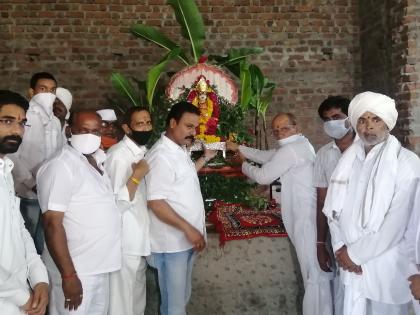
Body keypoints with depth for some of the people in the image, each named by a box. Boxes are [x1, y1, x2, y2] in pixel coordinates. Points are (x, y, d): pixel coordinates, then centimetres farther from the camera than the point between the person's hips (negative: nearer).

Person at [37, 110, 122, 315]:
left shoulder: (94, 163, 9)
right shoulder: (61, 165, -17)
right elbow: (52, 224, -21)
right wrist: (69, 275, -23)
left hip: (100, 267, 9)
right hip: (76, 271, -8)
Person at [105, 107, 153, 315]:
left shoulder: (143, 152, 8)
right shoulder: (118, 155, -19)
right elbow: (117, 203, -24)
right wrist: (137, 176, -28)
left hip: (140, 238, 9)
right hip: (126, 241, -8)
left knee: (138, 294, 22)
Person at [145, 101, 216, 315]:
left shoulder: (180, 150, 8)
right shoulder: (161, 155, -21)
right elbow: (155, 202, -24)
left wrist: (205, 158, 20)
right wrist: (188, 228, -25)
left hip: (186, 239, 9)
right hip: (172, 242, -9)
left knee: (183, 296, 21)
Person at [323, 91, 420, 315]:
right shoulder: (348, 159, 4)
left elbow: (397, 223, -17)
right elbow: (333, 208, 5)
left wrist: (354, 253, -13)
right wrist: (340, 248, -7)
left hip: (385, 267, -4)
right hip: (351, 263, 4)